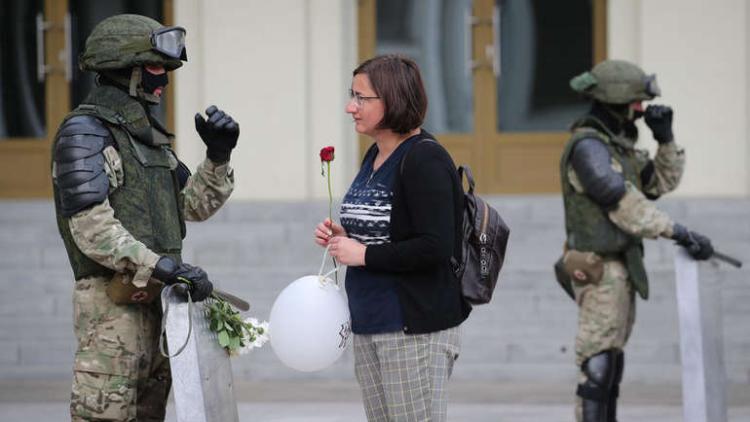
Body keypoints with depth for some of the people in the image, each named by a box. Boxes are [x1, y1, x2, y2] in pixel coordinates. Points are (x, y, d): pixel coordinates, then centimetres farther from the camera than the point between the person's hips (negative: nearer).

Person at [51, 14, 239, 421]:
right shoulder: (84, 131, -11)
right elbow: (92, 229, -20)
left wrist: (219, 155, 3)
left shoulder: (146, 132, 18)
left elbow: (193, 204, 20)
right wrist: (163, 267, -25)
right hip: (112, 300, -9)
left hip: (153, 298, 9)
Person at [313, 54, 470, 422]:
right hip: (370, 324, 9)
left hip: (417, 327, -9)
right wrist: (344, 238, 6)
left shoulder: (425, 159, -15)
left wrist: (363, 255, -16)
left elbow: (436, 248, -23)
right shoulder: (375, 156, 13)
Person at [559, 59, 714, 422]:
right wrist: (681, 234, -25)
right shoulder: (588, 146, -17)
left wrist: (665, 138, 3)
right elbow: (625, 205, -24)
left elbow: (663, 182, 18)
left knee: (612, 358, 14)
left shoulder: (617, 144, 14)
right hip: (599, 269, -10)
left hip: (620, 268, 10)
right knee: (598, 364, -11)